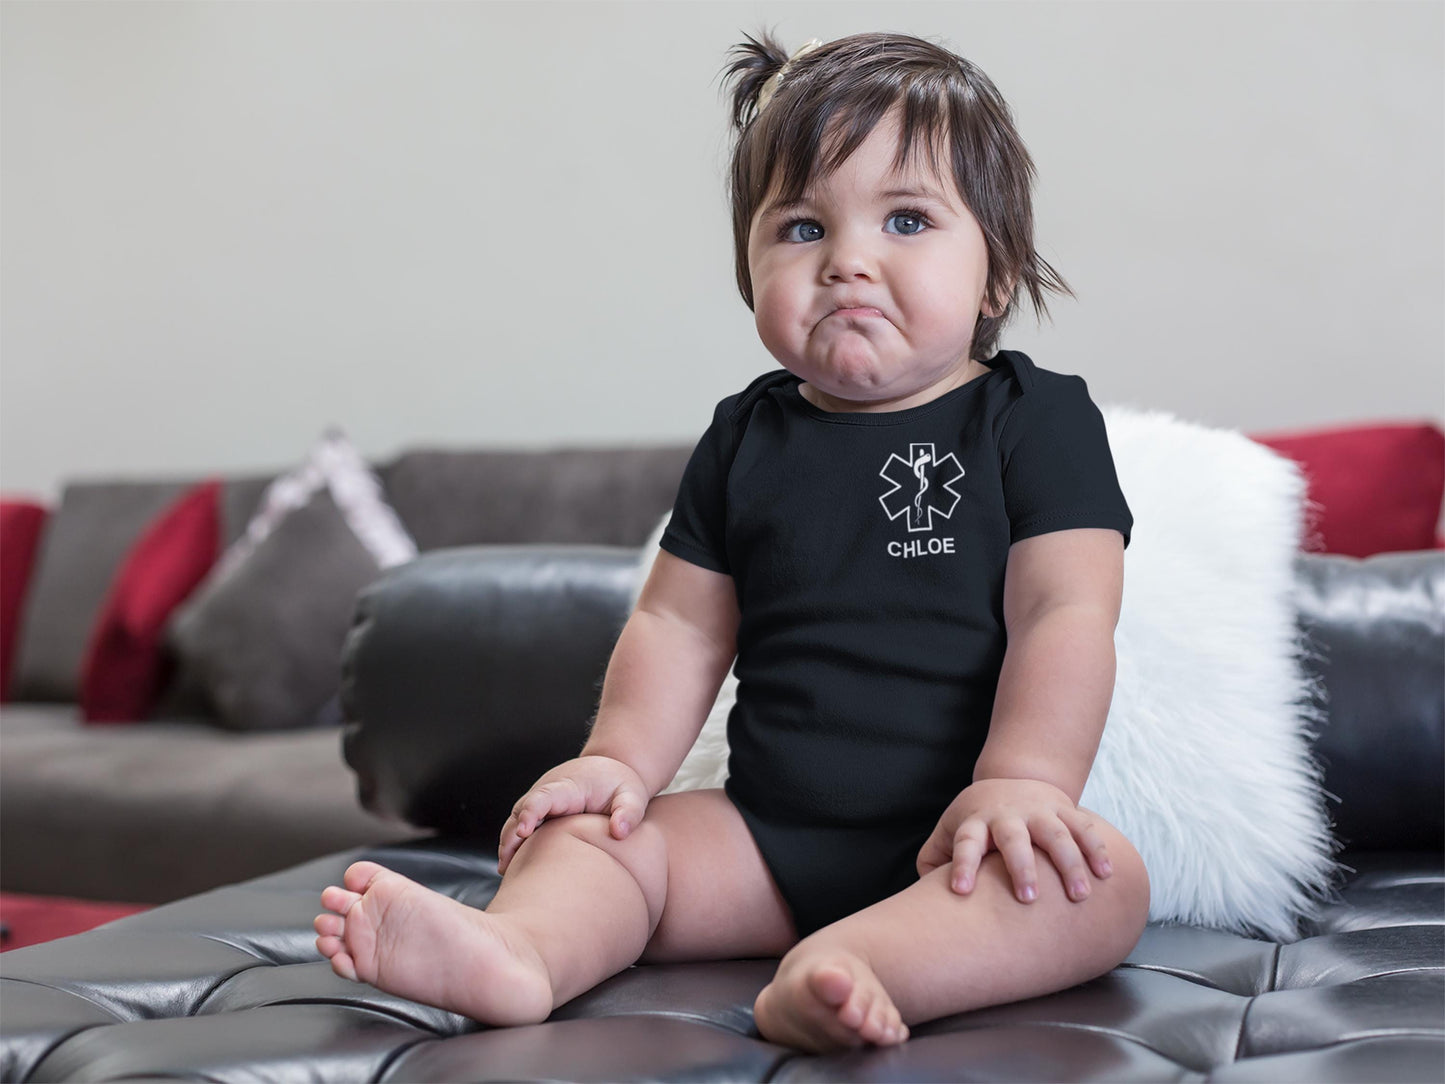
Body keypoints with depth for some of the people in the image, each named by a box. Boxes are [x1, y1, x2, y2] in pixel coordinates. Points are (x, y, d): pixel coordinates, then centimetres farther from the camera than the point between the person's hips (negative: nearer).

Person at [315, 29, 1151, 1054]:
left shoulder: (1036, 419, -2)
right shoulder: (746, 436, 10)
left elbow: (1067, 611, -13)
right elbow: (683, 622, 10)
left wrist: (1022, 782, -26)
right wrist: (620, 758, -5)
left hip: (952, 843, -3)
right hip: (765, 833, 4)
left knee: (1100, 877, -31)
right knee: (581, 829, -11)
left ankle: (841, 969, -53)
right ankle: (519, 950, -39)